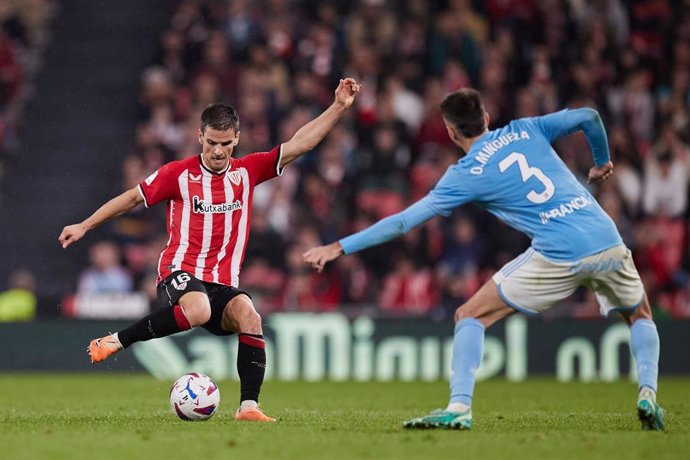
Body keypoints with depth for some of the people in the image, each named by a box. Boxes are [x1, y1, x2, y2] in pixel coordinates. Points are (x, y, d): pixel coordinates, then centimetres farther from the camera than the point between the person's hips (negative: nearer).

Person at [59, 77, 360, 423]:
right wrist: (84, 226, 14)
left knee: (249, 317, -28)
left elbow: (298, 145, 7)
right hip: (180, 273, -4)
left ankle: (248, 406, -26)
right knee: (197, 311, -37)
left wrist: (339, 106, 1)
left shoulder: (247, 171, 9)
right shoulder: (179, 174, 1)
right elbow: (132, 198, 11)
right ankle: (113, 342, -21)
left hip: (223, 284, 4)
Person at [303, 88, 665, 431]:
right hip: (608, 240, 4)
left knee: (469, 316, 9)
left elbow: (404, 220, 2)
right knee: (639, 315, 30)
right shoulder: (526, 130, 14)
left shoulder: (466, 175, 3)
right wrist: (602, 162, 36)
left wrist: (340, 247, 6)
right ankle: (647, 394, 7)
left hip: (559, 254, -4)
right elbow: (589, 117, 17)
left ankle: (459, 408, -5)